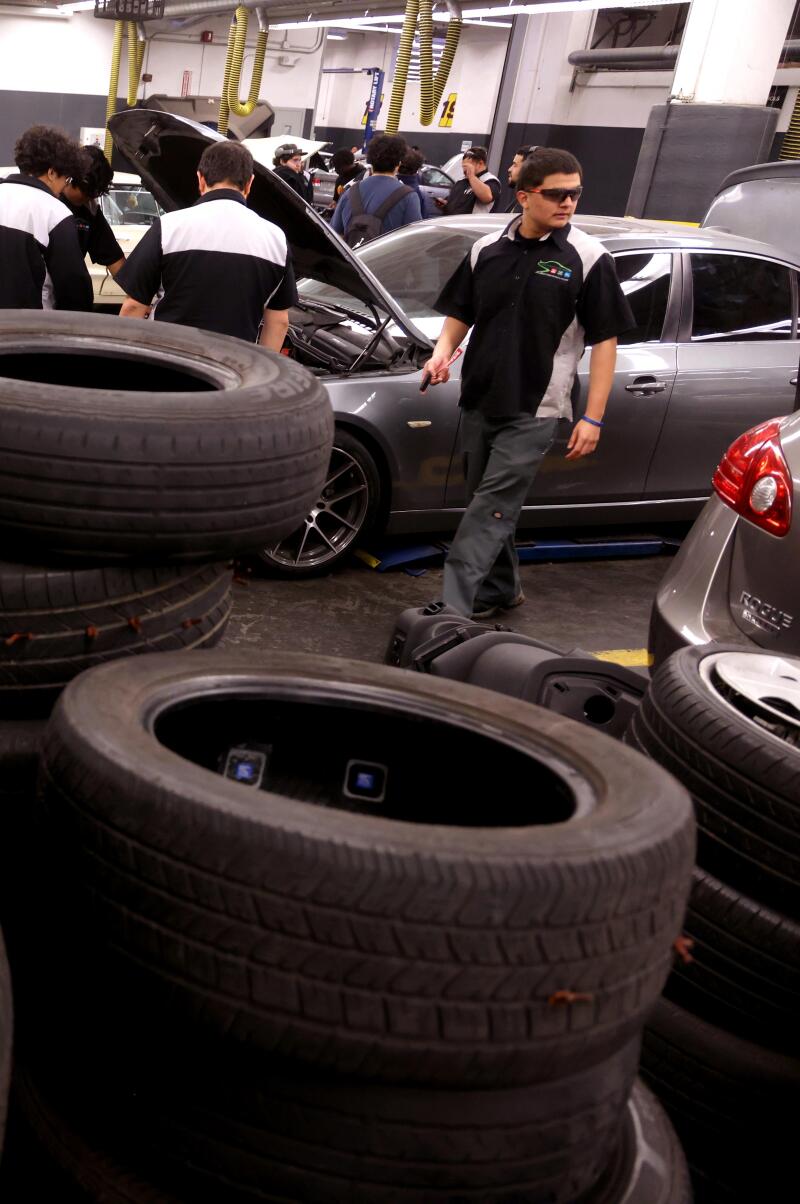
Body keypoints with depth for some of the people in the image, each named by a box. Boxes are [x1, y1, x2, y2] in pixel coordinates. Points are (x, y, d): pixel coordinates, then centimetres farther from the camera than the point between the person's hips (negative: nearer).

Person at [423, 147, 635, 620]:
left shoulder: (589, 258, -6)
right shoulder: (488, 249, 5)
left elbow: (605, 341, -5)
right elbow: (460, 314, 14)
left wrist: (593, 418, -11)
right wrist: (443, 350, -8)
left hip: (533, 412, -5)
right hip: (479, 403, 5)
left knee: (489, 513, -10)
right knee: (489, 507, 15)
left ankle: (450, 609, -11)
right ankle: (502, 589, 33)